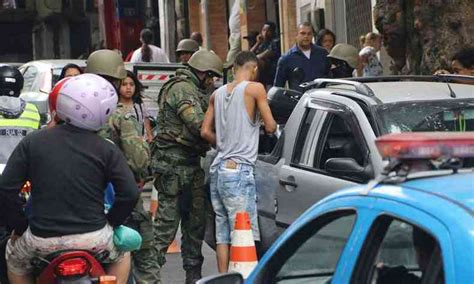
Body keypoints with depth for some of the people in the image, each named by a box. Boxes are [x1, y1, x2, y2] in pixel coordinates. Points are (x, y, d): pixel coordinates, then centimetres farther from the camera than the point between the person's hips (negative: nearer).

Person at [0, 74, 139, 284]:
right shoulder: (107, 150, -4)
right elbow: (129, 194, -8)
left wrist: (20, 227, 10)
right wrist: (110, 222, 9)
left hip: (42, 240, 1)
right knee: (122, 254, 32)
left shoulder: (32, 142, -1)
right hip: (93, 239, 0)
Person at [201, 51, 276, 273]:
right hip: (239, 169, -7)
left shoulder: (218, 94, 15)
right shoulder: (254, 88, -3)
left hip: (218, 168, 7)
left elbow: (205, 132, 14)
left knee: (222, 233, 7)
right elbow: (270, 127, -2)